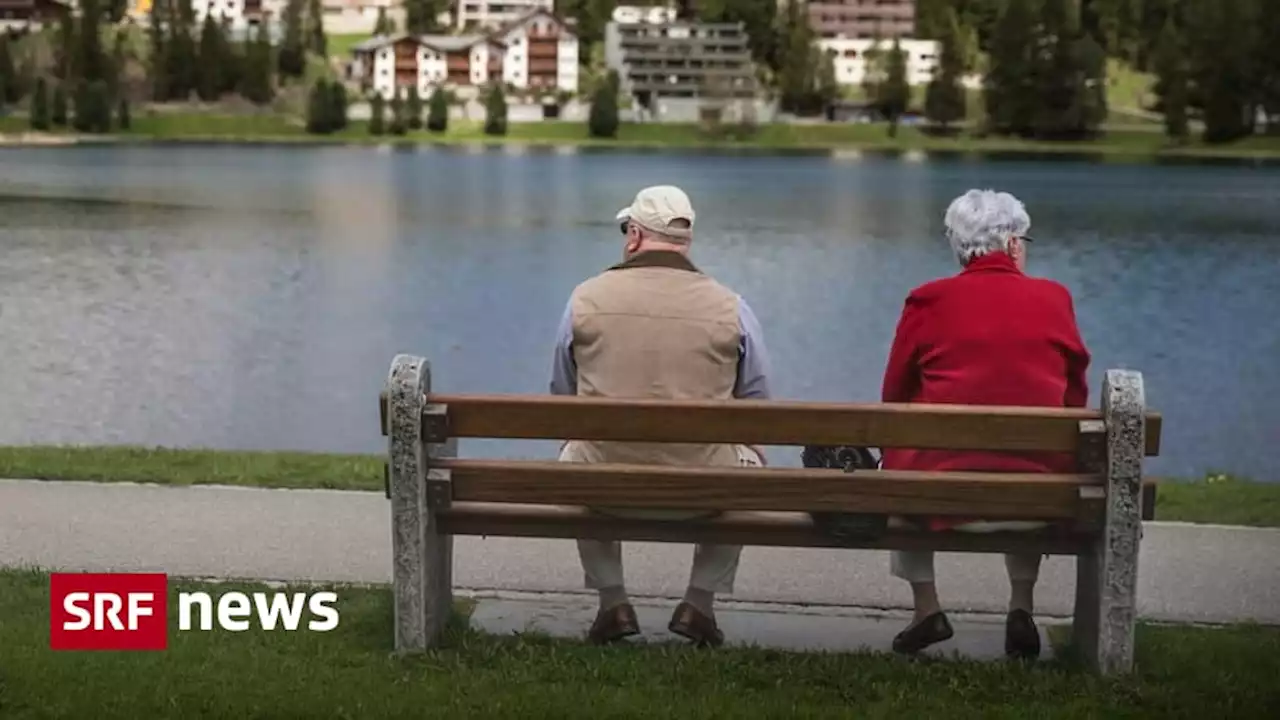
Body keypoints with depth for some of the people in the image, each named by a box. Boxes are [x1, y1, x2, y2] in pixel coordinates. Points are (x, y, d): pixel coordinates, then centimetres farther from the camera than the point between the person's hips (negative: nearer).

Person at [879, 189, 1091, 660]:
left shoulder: (928, 301, -2)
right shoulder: (1054, 299, 2)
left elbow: (894, 397, 5)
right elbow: (1075, 400, 10)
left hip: (942, 495, -2)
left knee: (893, 466, 32)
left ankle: (926, 610, 29)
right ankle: (1022, 611, 31)